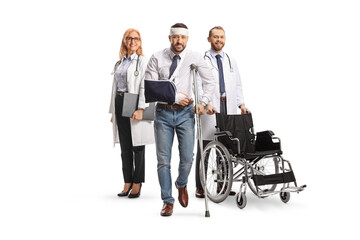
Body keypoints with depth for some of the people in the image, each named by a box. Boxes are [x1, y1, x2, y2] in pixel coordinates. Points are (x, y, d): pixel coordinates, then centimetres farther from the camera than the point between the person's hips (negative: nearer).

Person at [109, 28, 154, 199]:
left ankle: (137, 184, 8)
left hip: (134, 104, -6)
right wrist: (113, 111, 14)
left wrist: (140, 109, -20)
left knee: (137, 146, 0)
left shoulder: (142, 61, -2)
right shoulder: (119, 63, 17)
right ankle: (127, 183, 15)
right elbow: (115, 87, 18)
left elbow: (144, 86, -11)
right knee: (125, 147, 8)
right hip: (120, 103, 6)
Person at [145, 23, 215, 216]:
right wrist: (174, 97, -15)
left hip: (185, 112, 0)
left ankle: (181, 185, 30)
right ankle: (168, 201, 16)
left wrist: (203, 103, -4)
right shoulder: (157, 58, -2)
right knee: (163, 159, 2)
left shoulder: (195, 58, 1)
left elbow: (210, 82, 8)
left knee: (187, 158, -3)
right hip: (163, 113, 0)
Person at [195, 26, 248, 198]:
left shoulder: (231, 61, 20)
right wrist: (206, 103, -21)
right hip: (209, 110, -4)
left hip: (228, 108, 5)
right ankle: (200, 187, 3)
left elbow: (238, 85, 20)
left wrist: (241, 104, 6)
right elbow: (198, 85, -6)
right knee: (204, 149, -3)